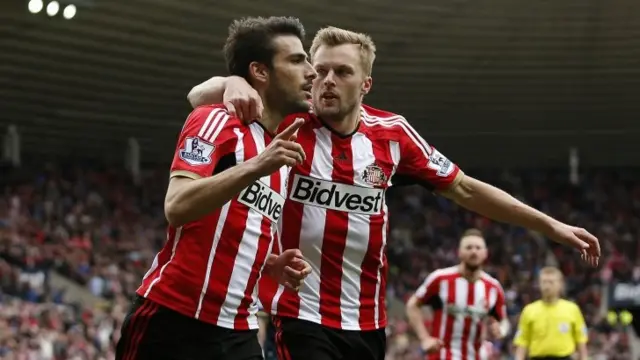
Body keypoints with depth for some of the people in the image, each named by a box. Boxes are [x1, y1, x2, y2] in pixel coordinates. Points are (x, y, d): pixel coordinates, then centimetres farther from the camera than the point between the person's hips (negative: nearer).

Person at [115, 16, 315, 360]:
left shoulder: (281, 150, 18)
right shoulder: (216, 122, -7)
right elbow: (177, 207, -22)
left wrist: (272, 265, 7)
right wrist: (255, 167, -30)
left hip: (238, 331, 8)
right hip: (173, 321, -8)